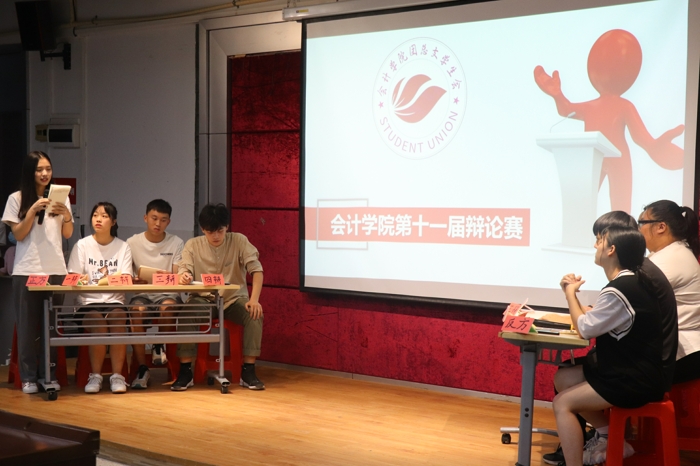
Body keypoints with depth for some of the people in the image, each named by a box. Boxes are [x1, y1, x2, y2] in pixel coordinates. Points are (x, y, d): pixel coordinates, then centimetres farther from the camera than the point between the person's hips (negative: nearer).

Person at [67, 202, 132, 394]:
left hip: (114, 300, 1)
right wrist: (78, 280, -25)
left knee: (117, 319, -31)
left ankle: (117, 375, -24)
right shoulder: (82, 245, 5)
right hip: (88, 301, 0)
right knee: (98, 323, -31)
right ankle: (95, 375, -19)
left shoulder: (123, 247, 7)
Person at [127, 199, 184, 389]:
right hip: (142, 293, 1)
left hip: (167, 293, 0)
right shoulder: (132, 243, 5)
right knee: (136, 311, -33)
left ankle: (159, 346, -2)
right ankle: (142, 368, -23)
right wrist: (134, 280, -21)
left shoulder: (176, 243, 5)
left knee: (168, 307, -35)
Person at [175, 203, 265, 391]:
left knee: (255, 314, -31)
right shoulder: (192, 245, -1)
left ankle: (248, 371, -21)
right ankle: (185, 371, -21)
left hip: (234, 299, 0)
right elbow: (184, 271, -7)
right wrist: (184, 277, -35)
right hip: (203, 300, 0)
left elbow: (256, 269, -12)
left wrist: (254, 299, -27)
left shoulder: (239, 241, -5)